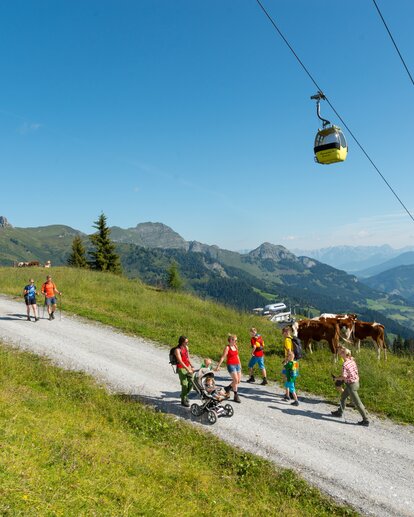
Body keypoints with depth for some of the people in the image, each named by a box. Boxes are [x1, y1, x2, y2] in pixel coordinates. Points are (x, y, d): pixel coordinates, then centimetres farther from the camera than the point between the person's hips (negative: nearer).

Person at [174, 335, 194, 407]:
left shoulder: (186, 347, 7)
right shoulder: (177, 350, -17)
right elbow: (180, 361, -25)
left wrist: (191, 366, 11)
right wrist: (187, 369, -30)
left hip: (188, 367, 7)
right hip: (181, 369, -7)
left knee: (191, 383, 7)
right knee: (185, 385, -6)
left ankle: (185, 395, 31)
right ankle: (183, 401, 9)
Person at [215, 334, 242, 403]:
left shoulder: (235, 346, 9)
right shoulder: (227, 347, -10)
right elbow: (223, 357, -12)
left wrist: (239, 364, 24)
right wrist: (218, 366, -14)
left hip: (237, 364, 7)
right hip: (231, 365, -7)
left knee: (239, 380, 8)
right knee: (235, 380, -11)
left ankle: (228, 388, 31)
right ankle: (236, 396, 2)